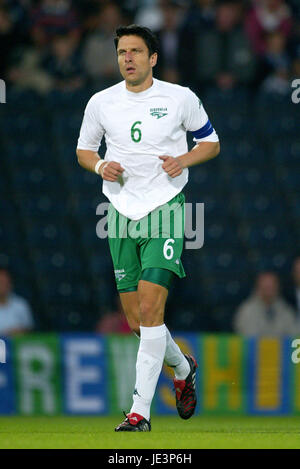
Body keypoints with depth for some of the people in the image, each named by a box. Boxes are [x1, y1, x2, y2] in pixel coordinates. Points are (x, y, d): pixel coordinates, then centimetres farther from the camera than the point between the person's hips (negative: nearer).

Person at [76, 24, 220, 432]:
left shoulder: (180, 98, 0)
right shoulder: (101, 103, 6)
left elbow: (211, 142, 11)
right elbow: (84, 150, 18)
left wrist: (184, 159, -9)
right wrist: (100, 166, -4)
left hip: (164, 210, -4)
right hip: (121, 212, 4)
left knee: (150, 307, -17)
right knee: (135, 319, 6)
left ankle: (141, 411, -16)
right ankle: (183, 367, 36)